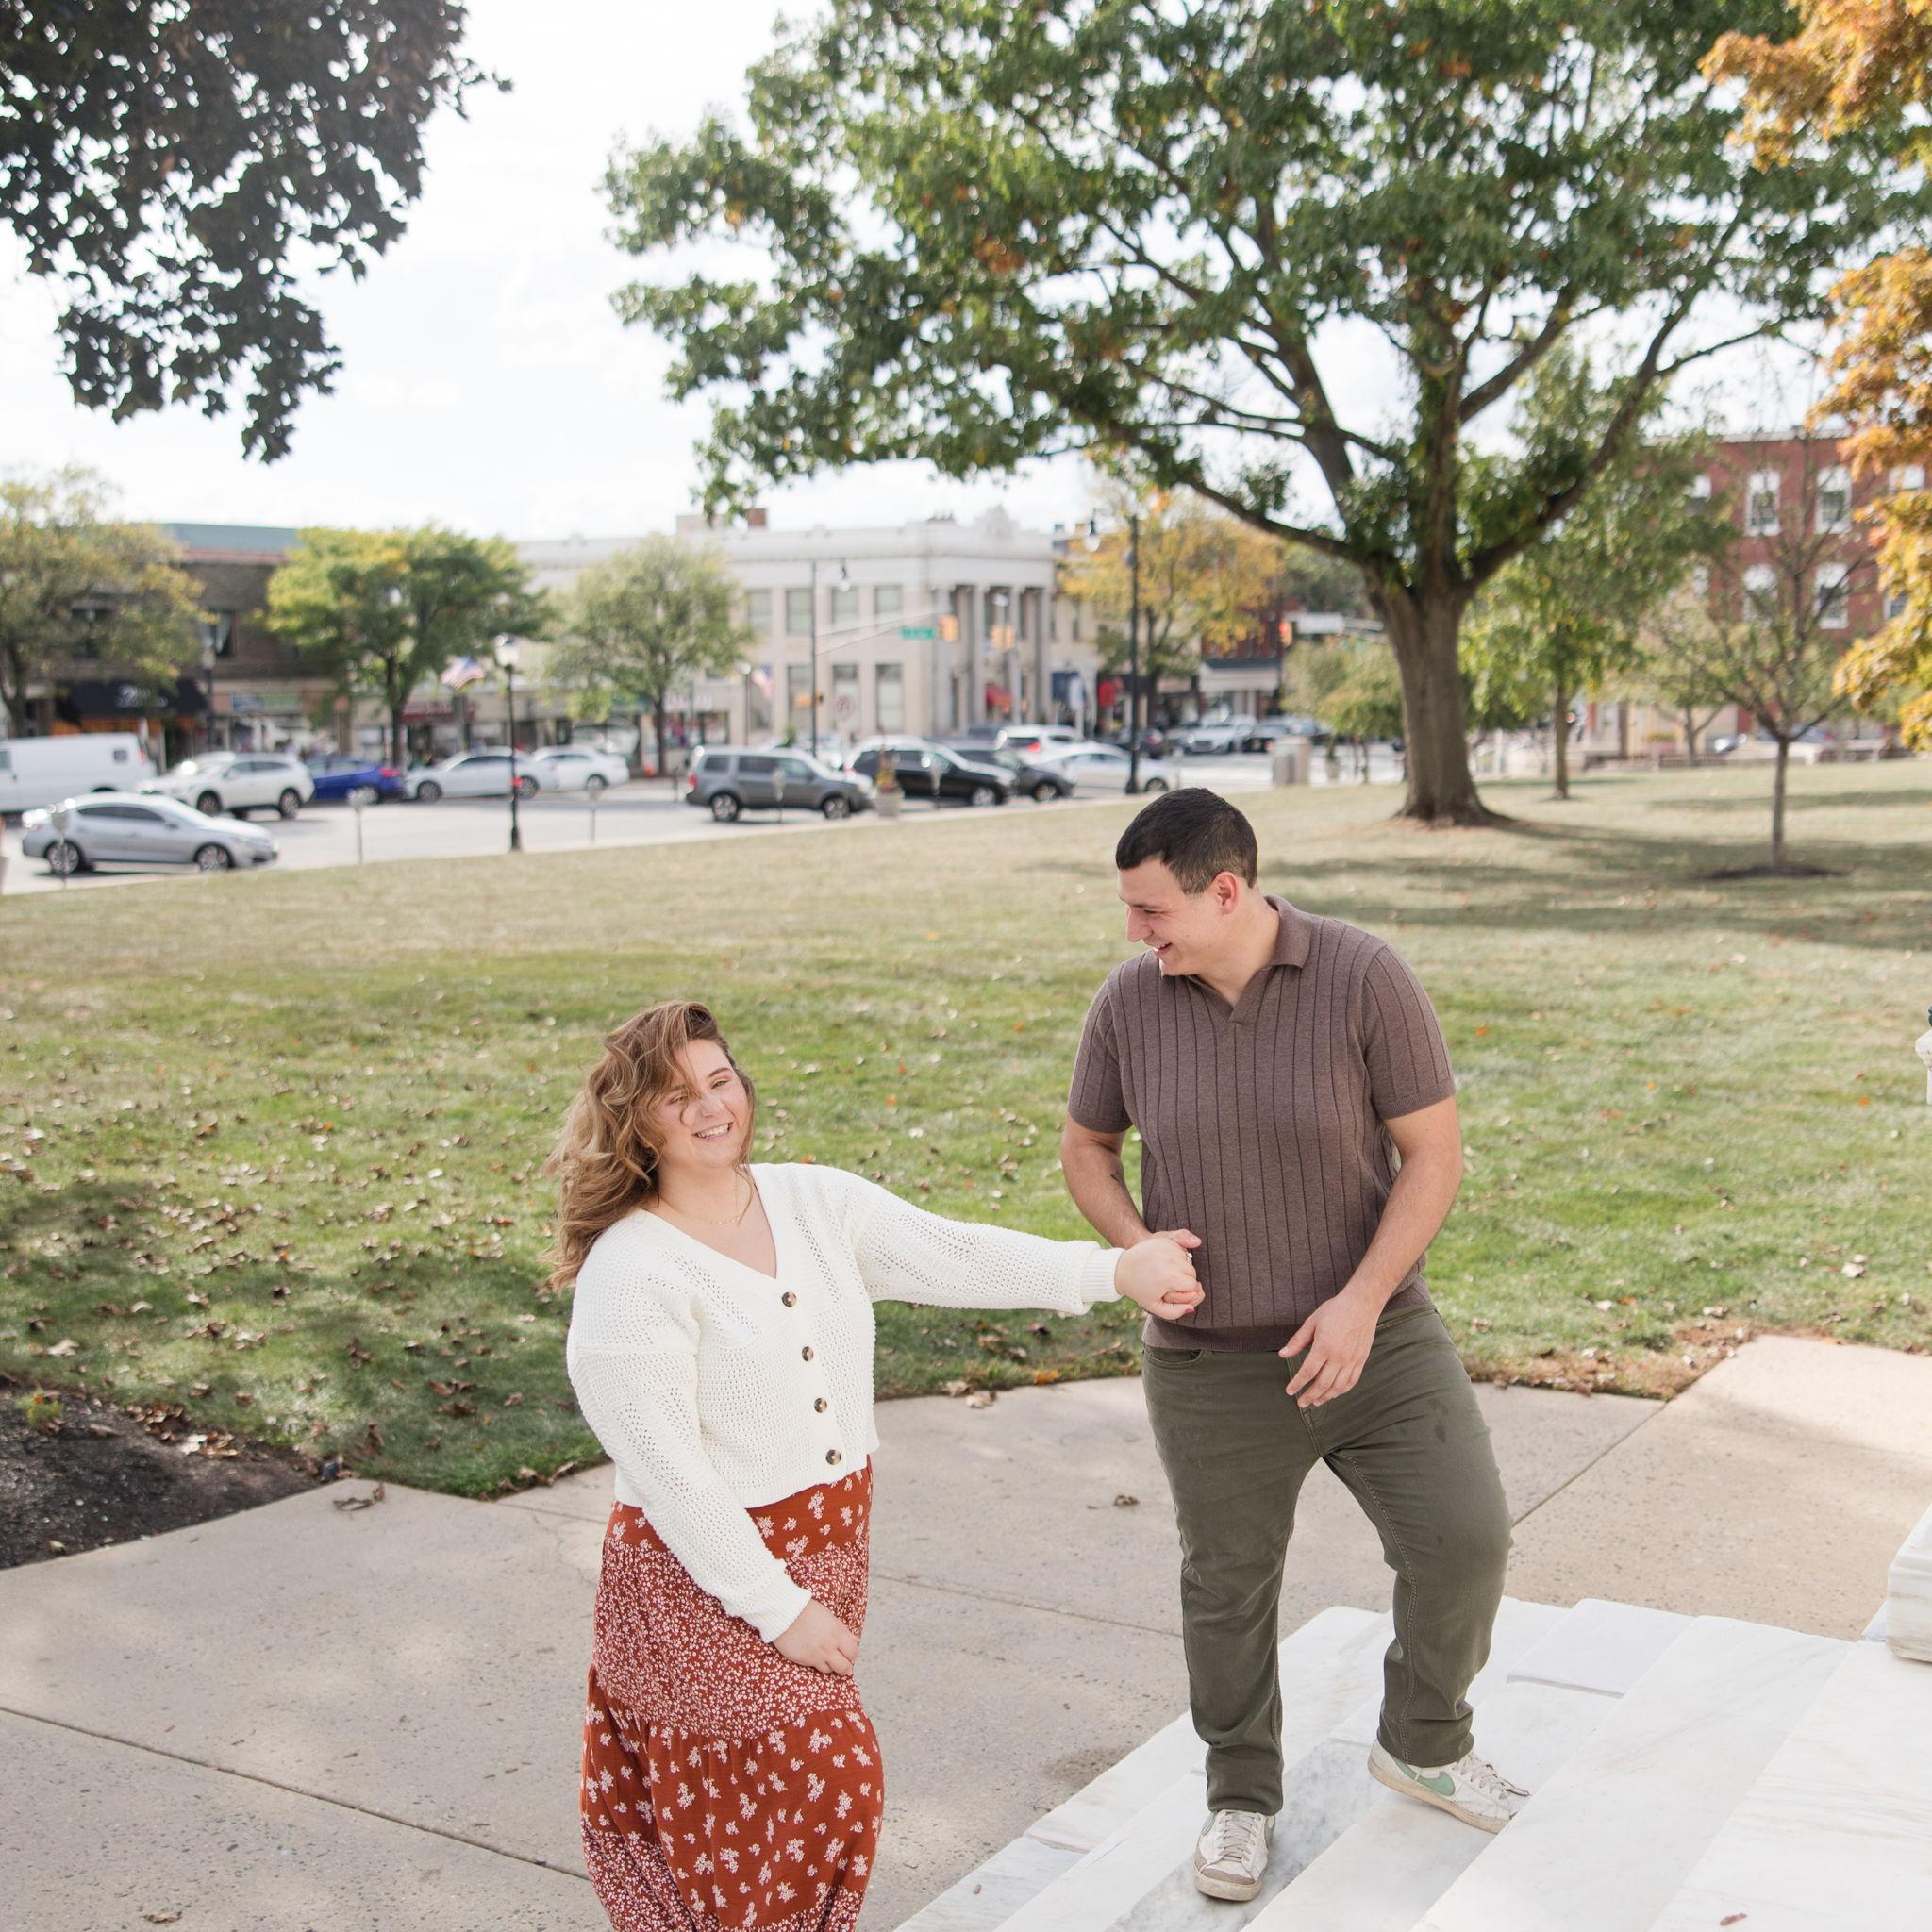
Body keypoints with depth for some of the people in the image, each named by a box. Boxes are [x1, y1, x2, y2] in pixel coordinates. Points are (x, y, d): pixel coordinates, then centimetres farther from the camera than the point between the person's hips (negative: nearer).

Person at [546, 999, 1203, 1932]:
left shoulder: (817, 1201, 1)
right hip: (708, 1572, -6)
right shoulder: (629, 1272, -18)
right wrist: (776, 1607, -17)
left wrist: (1113, 1269, -16)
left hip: (826, 1544, 6)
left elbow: (950, 1254, -7)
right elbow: (664, 1465, -19)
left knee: (820, 1779, 17)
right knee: (806, 1785, 0)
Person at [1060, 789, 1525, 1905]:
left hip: (1371, 1333, -1)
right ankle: (1243, 1797, 35)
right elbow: (1087, 1148, 7)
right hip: (1214, 1359, 1)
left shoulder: (1365, 979, -15)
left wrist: (1363, 1298, -21)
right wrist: (1137, 1247, -12)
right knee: (1228, 1584, 11)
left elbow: (1435, 1152, -11)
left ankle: (1424, 1745, 29)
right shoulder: (1130, 1002, -8)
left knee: (1463, 1539, -1)